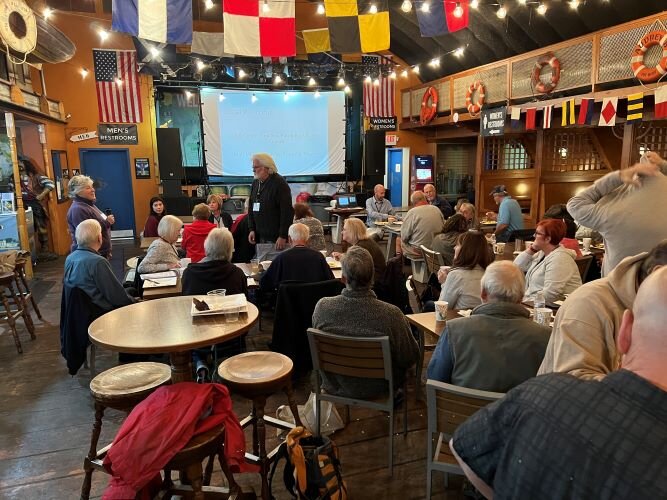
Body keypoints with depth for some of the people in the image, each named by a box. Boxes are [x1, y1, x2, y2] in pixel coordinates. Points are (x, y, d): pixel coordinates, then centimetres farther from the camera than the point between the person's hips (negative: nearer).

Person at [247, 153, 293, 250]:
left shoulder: (279, 183, -11)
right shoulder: (255, 183, 12)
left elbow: (287, 212, -17)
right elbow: (251, 208, 19)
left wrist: (283, 236, -20)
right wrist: (252, 229, 9)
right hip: (260, 237, 7)